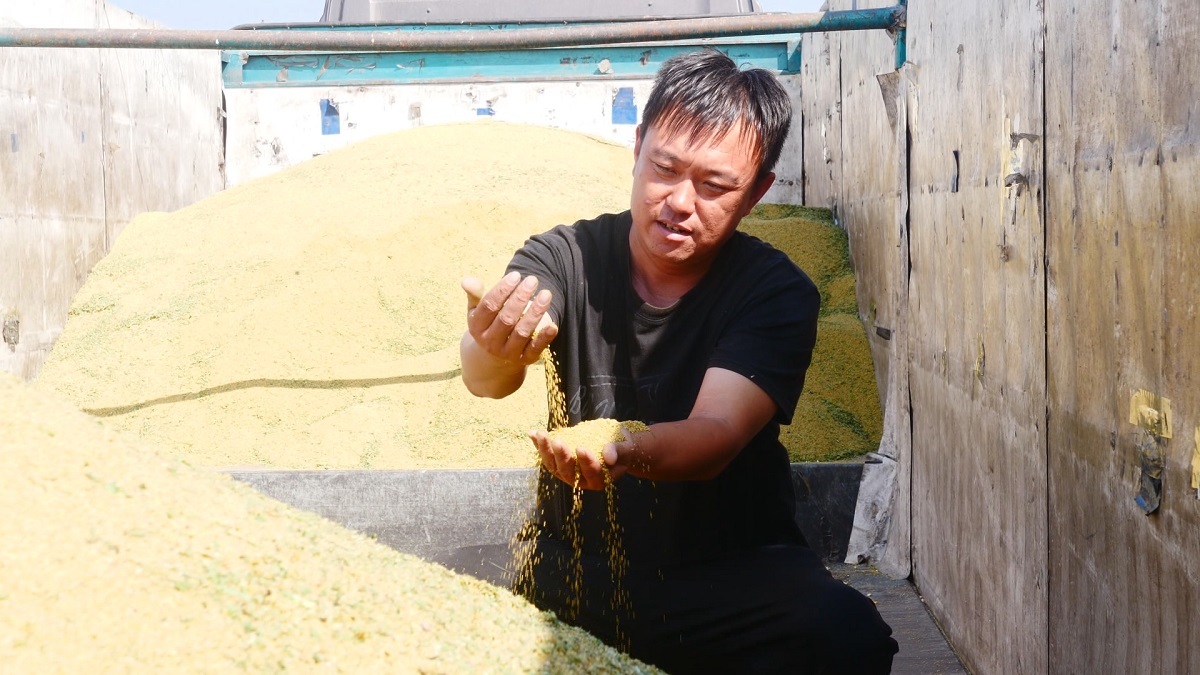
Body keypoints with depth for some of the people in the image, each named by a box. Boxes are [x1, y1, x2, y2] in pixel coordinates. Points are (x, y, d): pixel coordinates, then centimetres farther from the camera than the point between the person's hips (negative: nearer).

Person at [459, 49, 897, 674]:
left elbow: (716, 434, -21)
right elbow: (485, 376, -23)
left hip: (734, 568, -1)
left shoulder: (777, 293, -6)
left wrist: (623, 452, -44)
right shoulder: (564, 257, -3)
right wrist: (495, 351, -49)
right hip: (577, 569, 2)